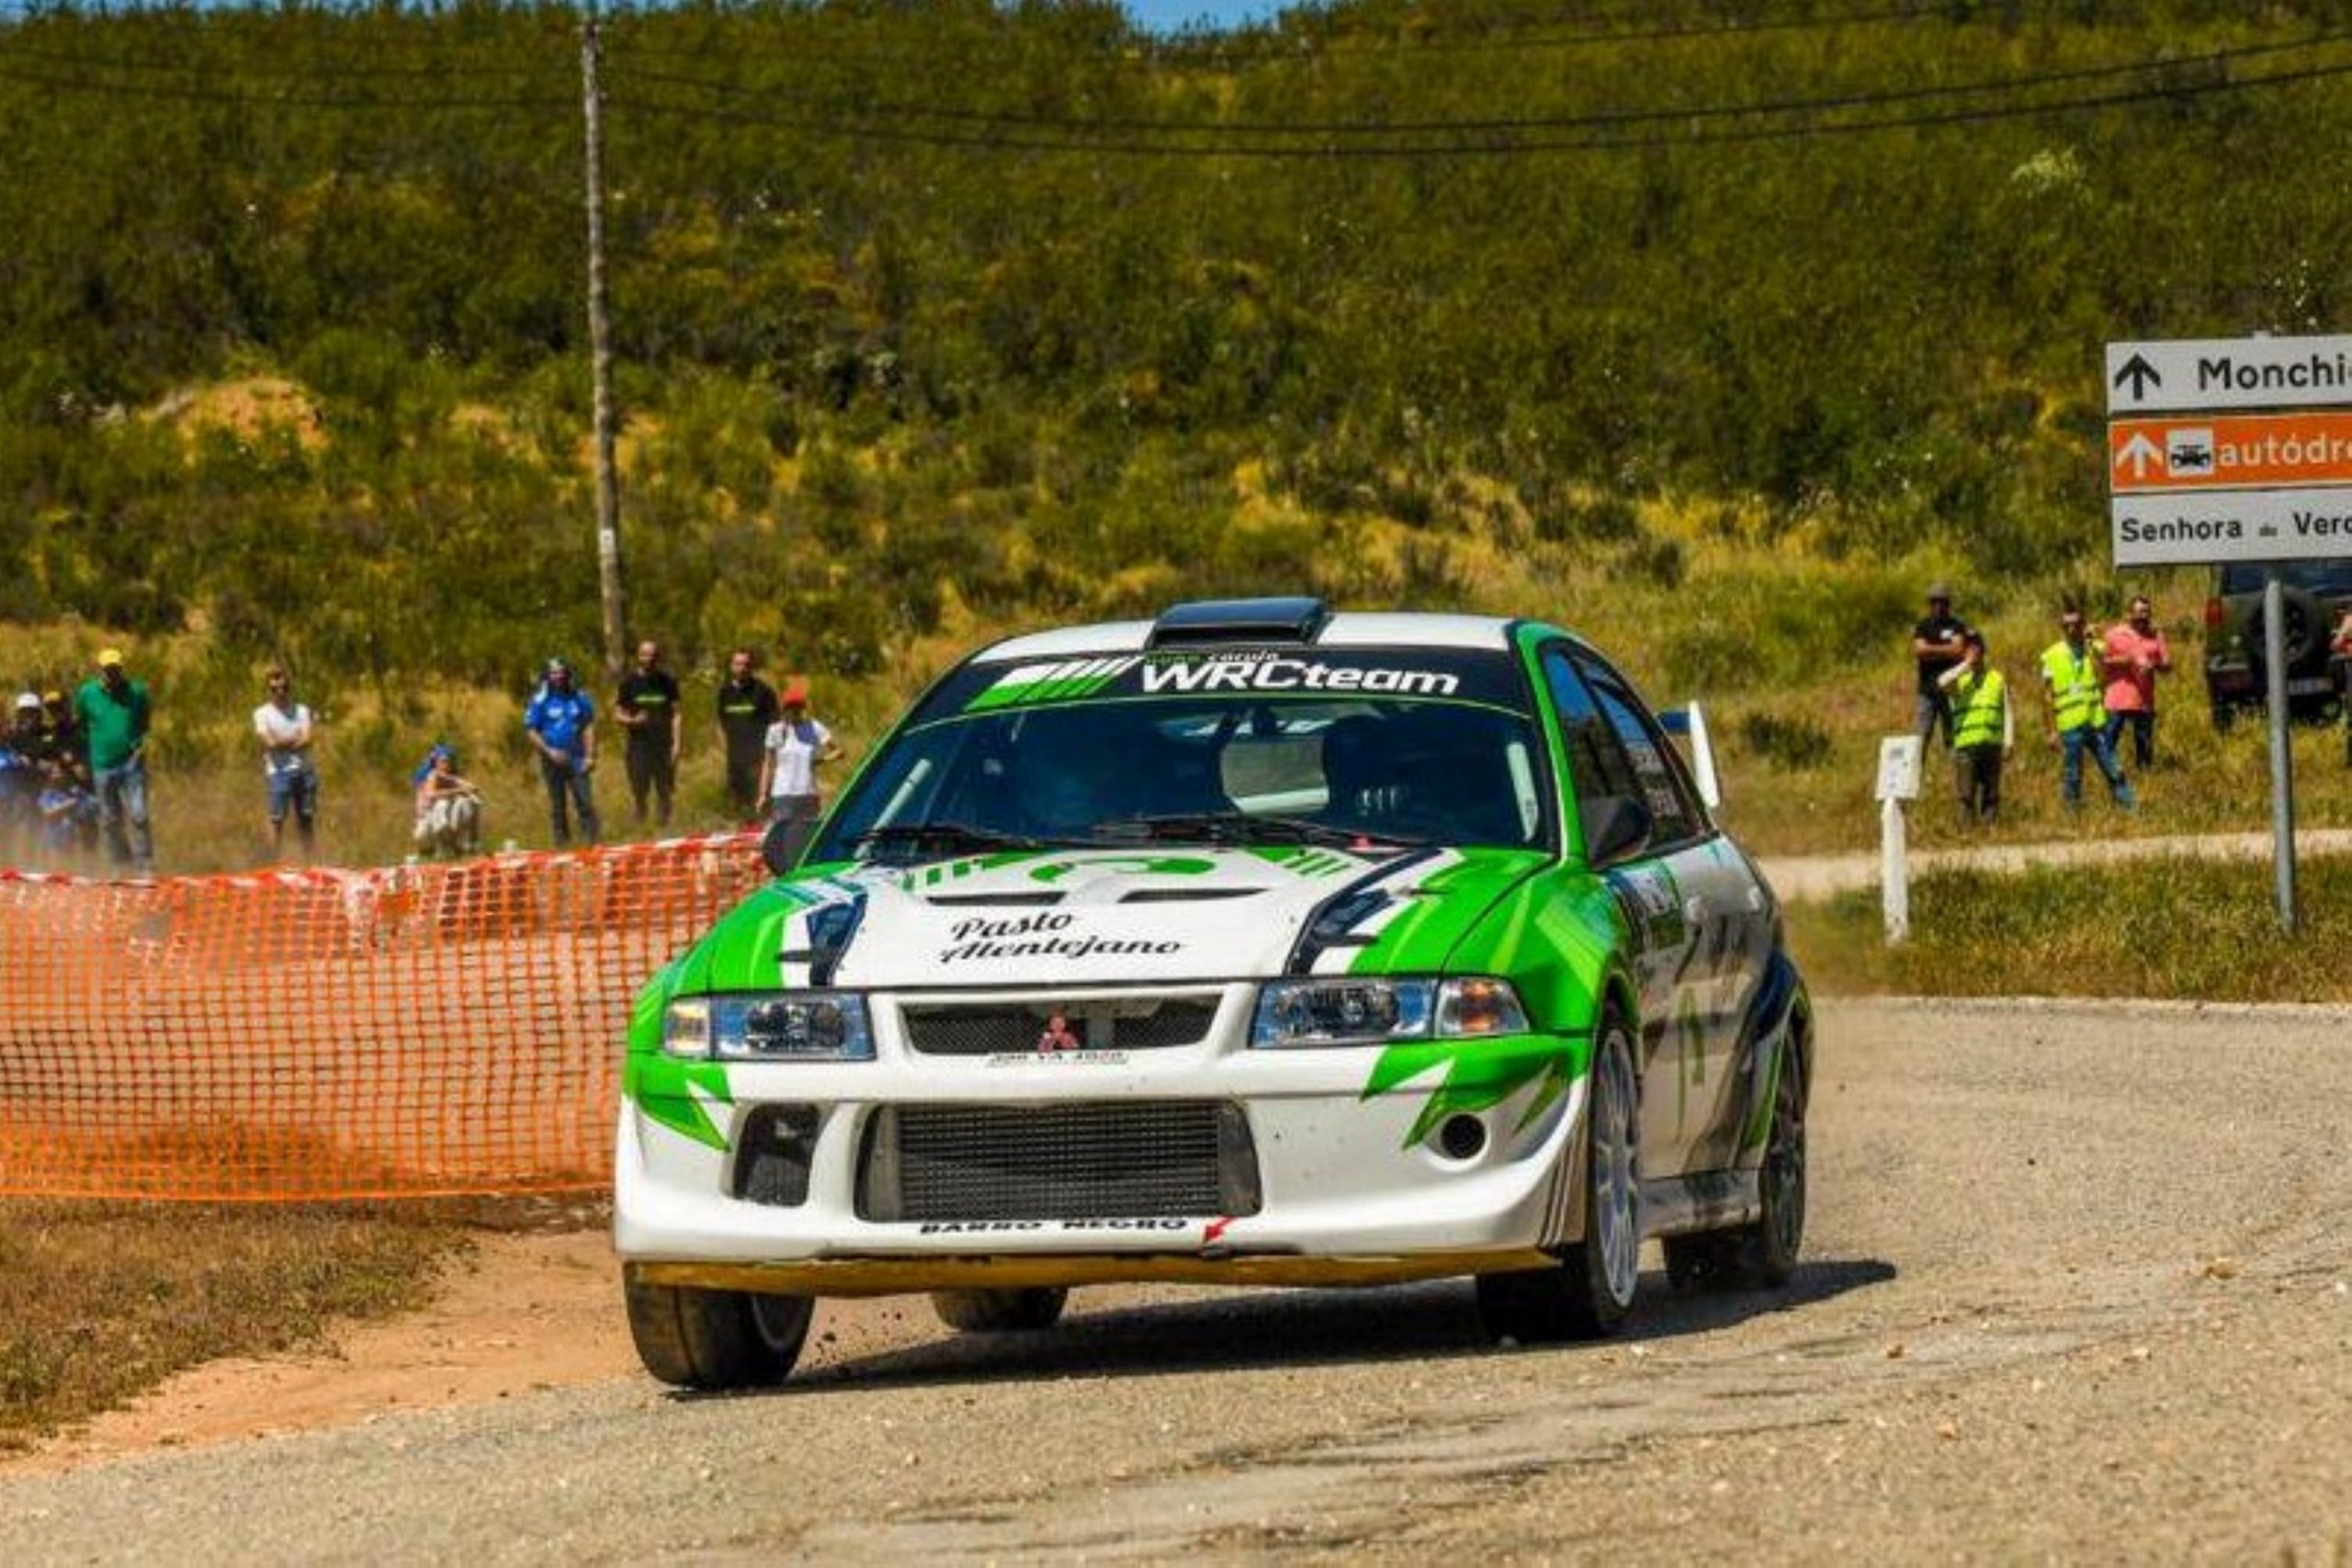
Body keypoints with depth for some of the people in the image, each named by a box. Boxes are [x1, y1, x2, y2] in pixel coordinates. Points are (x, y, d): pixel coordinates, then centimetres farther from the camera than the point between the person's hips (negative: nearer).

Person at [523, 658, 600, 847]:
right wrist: (549, 751, -12)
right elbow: (531, 730, -1)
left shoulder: (579, 698, 5)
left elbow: (588, 727, 9)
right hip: (552, 759, -1)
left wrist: (589, 756, -1)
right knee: (557, 806, 5)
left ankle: (592, 843, -8)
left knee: (585, 802, -9)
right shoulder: (540, 700, -2)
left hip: (576, 759, 1)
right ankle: (562, 844, 12)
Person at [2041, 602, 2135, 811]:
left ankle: (2130, 806, 5)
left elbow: (2102, 675, -11)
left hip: (2096, 721, 1)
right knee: (2073, 776, 4)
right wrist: (2052, 730, 0)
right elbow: (2048, 696, 4)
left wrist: (2089, 647, -12)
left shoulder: (2093, 649, 7)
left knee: (2113, 770, 1)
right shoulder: (2052, 656, 3)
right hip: (2070, 725, -1)